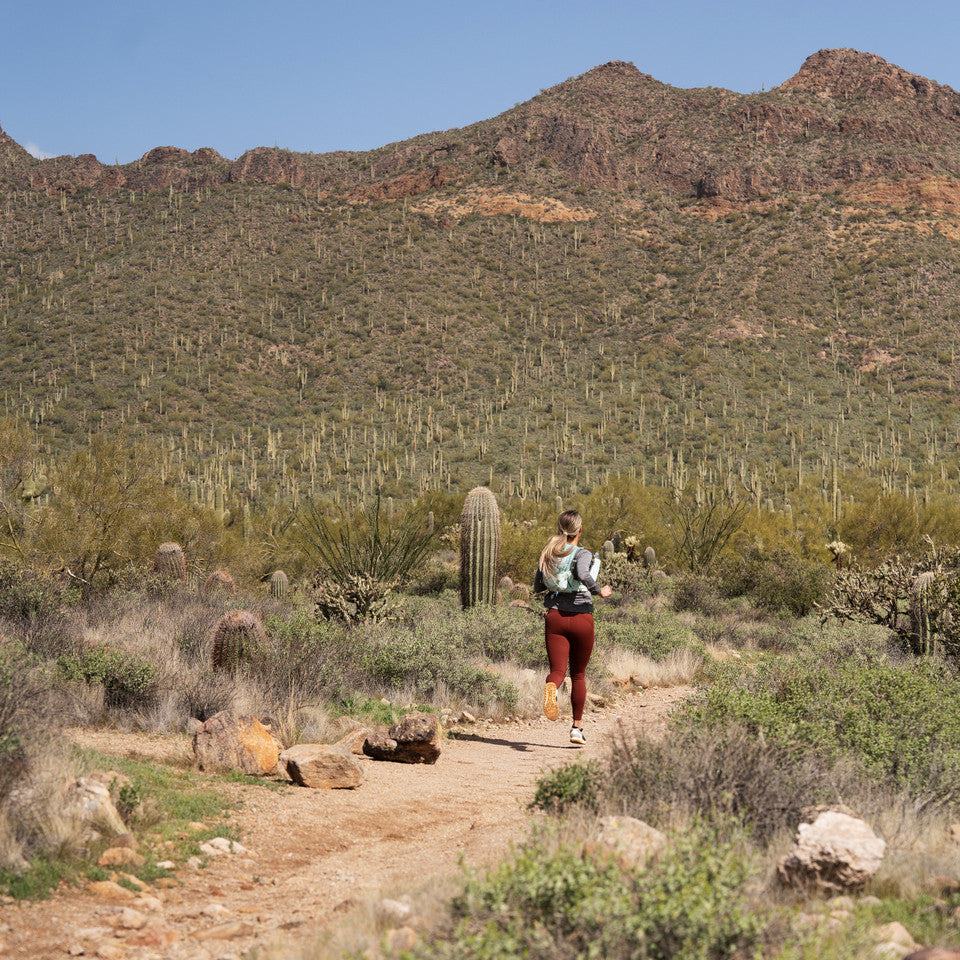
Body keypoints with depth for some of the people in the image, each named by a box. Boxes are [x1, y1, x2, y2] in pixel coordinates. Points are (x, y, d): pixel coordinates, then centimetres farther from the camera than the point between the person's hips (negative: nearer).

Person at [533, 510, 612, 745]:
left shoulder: (548, 554, 8)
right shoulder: (582, 554, -8)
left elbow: (537, 587, 14)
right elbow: (583, 576, -29)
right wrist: (599, 592, -13)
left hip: (555, 617, 2)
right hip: (581, 617, -2)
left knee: (557, 671, -5)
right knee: (578, 675, 13)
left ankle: (551, 688, -43)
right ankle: (577, 728, 19)